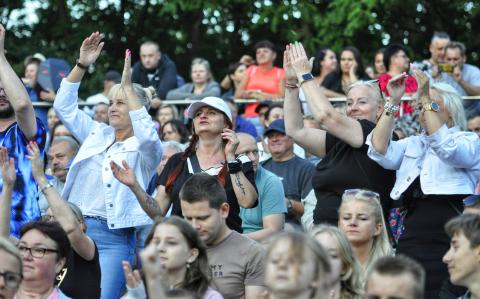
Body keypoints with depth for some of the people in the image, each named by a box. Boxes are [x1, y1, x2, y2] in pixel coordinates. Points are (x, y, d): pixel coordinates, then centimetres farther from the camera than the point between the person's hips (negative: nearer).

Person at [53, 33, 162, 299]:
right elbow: (64, 107, 15)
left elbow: (148, 137, -22)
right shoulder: (97, 135, 18)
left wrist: (128, 87, -23)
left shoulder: (144, 149, 1)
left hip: (114, 237, -6)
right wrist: (81, 65, 3)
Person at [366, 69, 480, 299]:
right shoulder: (412, 144, 21)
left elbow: (446, 148, -16)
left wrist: (427, 99, -18)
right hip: (412, 240, 4)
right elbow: (380, 151, 2)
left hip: (449, 242, -4)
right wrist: (393, 101, -3)